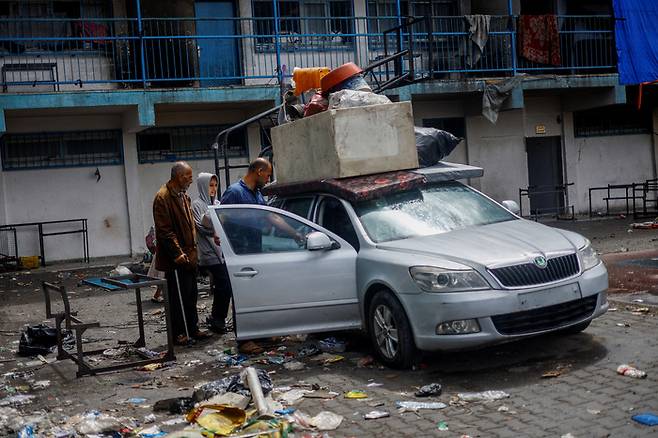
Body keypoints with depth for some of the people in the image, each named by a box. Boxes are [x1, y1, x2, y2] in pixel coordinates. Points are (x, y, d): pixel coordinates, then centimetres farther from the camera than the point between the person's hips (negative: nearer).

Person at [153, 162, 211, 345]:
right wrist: (177, 253, -21)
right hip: (175, 260, -9)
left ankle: (192, 329, 23)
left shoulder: (184, 196, 15)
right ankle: (178, 333, 7)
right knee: (177, 297, -1)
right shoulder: (163, 197, -14)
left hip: (188, 256, 9)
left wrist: (193, 250, 16)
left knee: (191, 296, 14)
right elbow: (165, 230, -18)